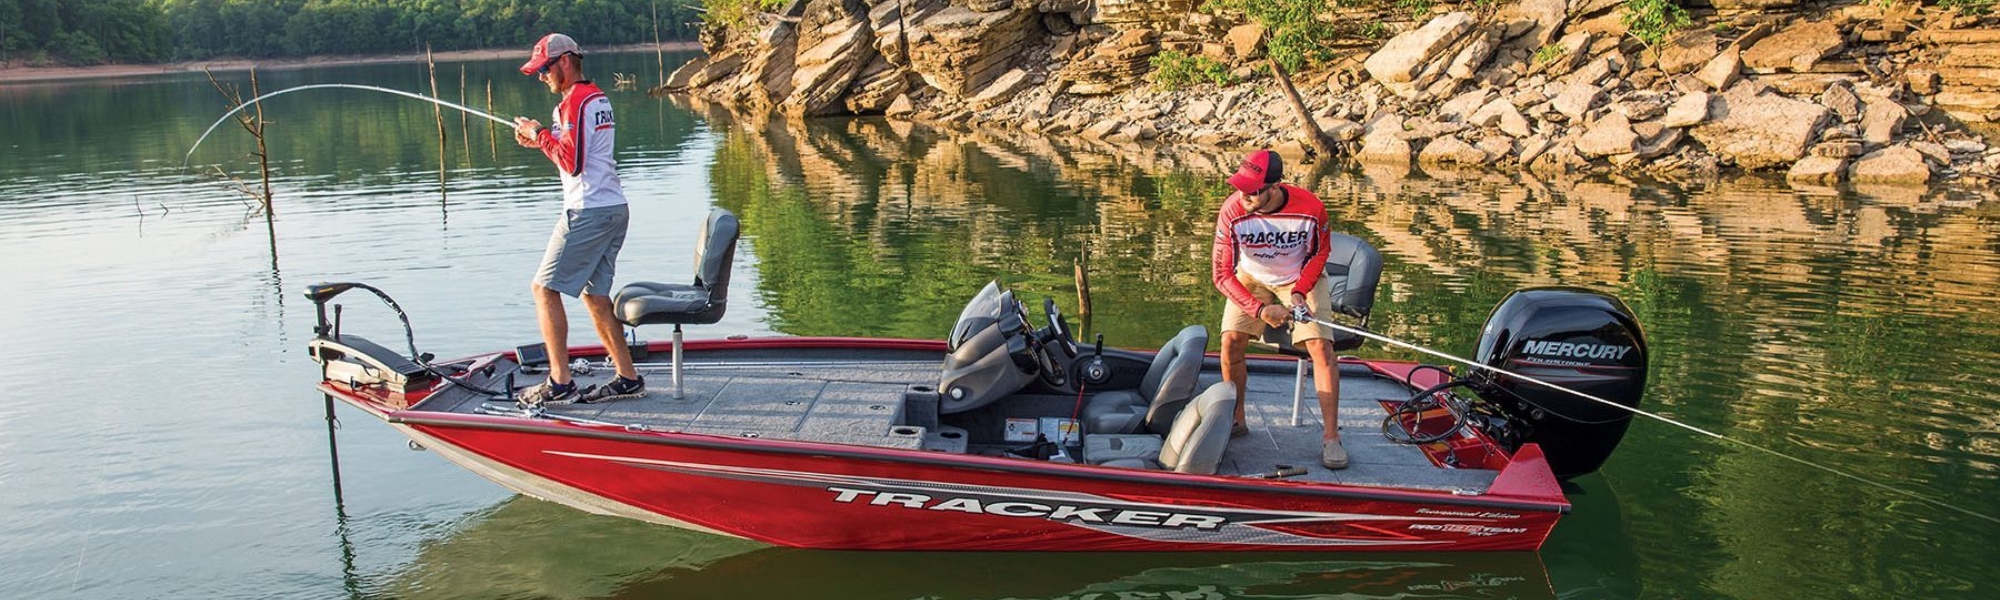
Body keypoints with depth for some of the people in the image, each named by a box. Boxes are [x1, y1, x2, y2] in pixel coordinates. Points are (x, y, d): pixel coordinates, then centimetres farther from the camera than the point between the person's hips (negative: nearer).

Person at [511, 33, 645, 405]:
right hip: (613, 208, 10)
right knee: (594, 294, 13)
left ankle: (560, 384, -4)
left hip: (588, 212, -10)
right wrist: (542, 142, 12)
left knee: (545, 288, -3)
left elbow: (572, 163, -18)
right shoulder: (597, 97, 17)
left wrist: (541, 135, -6)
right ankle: (628, 378, 14)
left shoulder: (575, 100, -12)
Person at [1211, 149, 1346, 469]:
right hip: (1251, 278, 1)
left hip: (1301, 278, -1)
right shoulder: (1232, 211, -30)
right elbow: (1223, 274, -23)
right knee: (1231, 340, -15)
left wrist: (1299, 292, -19)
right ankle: (1235, 420, 6)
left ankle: (1331, 436, -8)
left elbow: (1319, 254, -6)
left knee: (1321, 346, -15)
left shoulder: (1311, 208, -29)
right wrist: (1260, 309, -32)